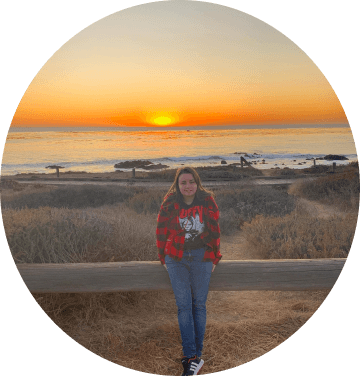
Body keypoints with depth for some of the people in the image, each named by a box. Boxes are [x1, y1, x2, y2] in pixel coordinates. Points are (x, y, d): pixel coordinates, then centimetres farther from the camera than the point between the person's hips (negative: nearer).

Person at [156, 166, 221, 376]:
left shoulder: (207, 201, -4)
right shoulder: (170, 204, -4)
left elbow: (215, 231, 4)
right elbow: (162, 232, 6)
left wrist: (214, 258, 7)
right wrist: (164, 258, 9)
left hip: (201, 258, 0)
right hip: (176, 258, 0)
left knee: (199, 304, 5)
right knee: (184, 305, -1)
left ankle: (195, 355, 17)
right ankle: (192, 357, 5)